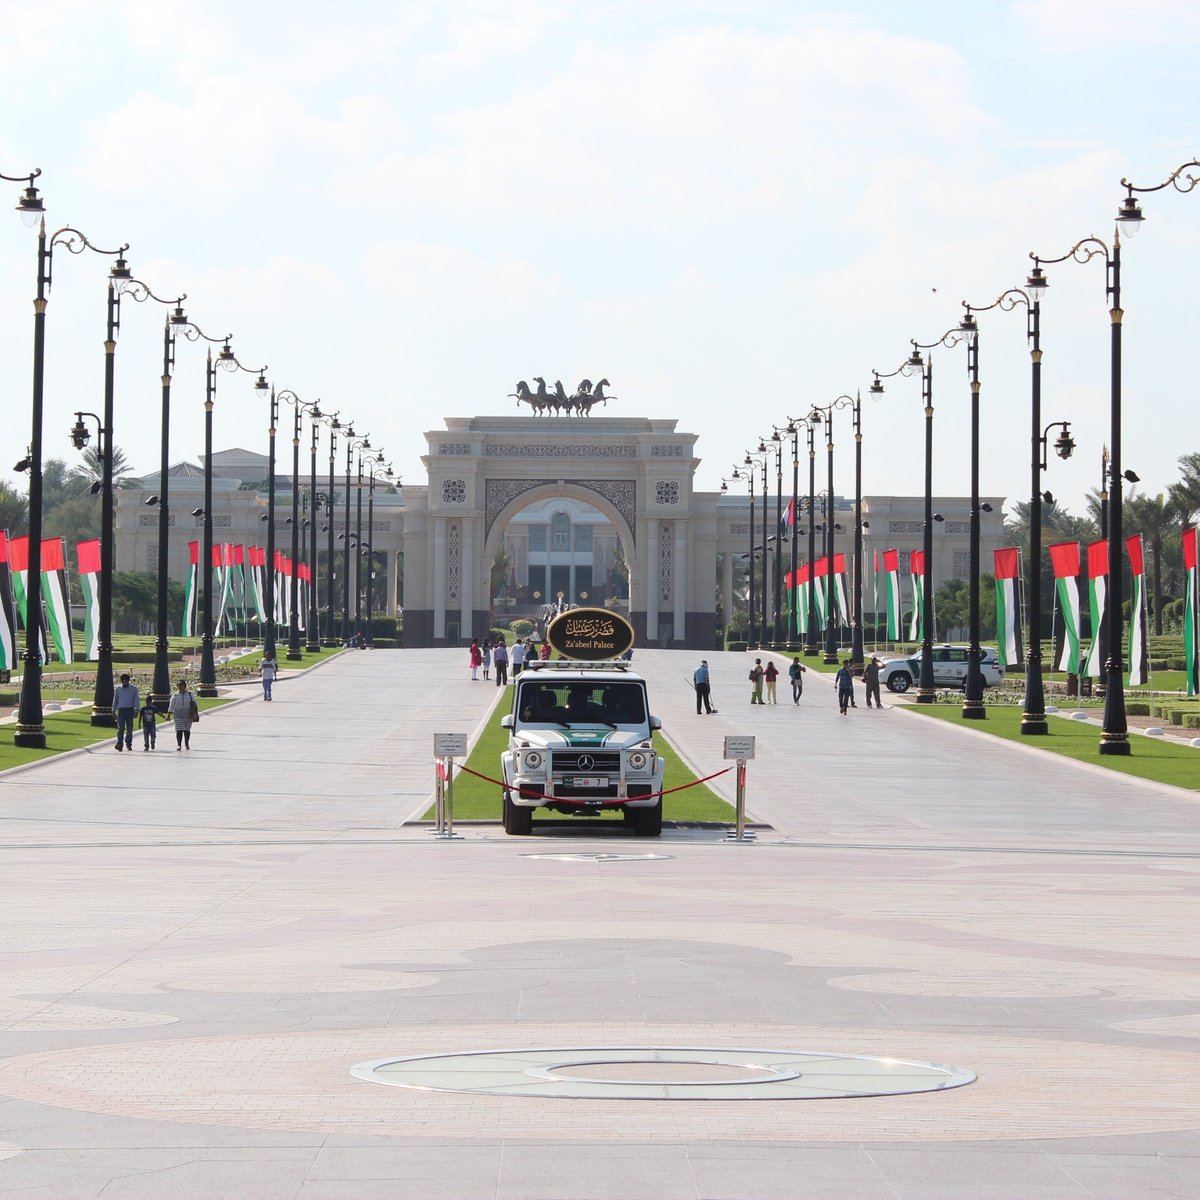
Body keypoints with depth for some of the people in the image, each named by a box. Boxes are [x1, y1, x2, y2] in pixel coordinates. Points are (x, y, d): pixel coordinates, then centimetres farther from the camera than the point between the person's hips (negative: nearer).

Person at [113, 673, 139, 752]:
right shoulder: (117, 689, 8)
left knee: (129, 728, 6)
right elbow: (115, 700, 15)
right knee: (120, 728, -12)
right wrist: (113, 711, 14)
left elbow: (136, 700, 1)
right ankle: (120, 744, -18)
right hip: (121, 710, 0)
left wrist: (136, 710, -8)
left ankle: (128, 744, 19)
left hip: (130, 710, 0)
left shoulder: (133, 689, 3)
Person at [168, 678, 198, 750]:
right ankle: (179, 744, -3)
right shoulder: (175, 696, 3)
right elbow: (171, 706, 5)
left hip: (188, 715, 1)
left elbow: (194, 705, 7)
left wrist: (196, 714, 4)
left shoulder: (190, 695, 3)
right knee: (179, 730, -8)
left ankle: (187, 744, 21)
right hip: (178, 716, -1)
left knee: (187, 730, 7)